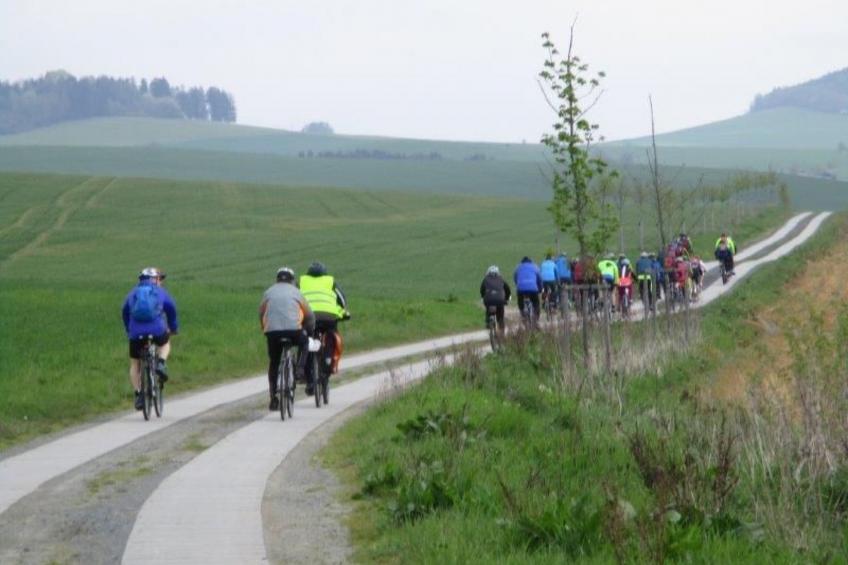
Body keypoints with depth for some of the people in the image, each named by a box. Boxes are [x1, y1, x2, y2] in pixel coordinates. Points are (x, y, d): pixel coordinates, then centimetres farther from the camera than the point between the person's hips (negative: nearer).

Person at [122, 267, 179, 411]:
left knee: (135, 364, 18)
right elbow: (172, 309, 17)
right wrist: (174, 328, 31)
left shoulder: (133, 293, 20)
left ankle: (138, 395, 9)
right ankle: (161, 363, 6)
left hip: (136, 333, 1)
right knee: (165, 343, 34)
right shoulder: (160, 292, 15)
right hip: (157, 331, -1)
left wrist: (128, 331, 36)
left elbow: (125, 313, 24)